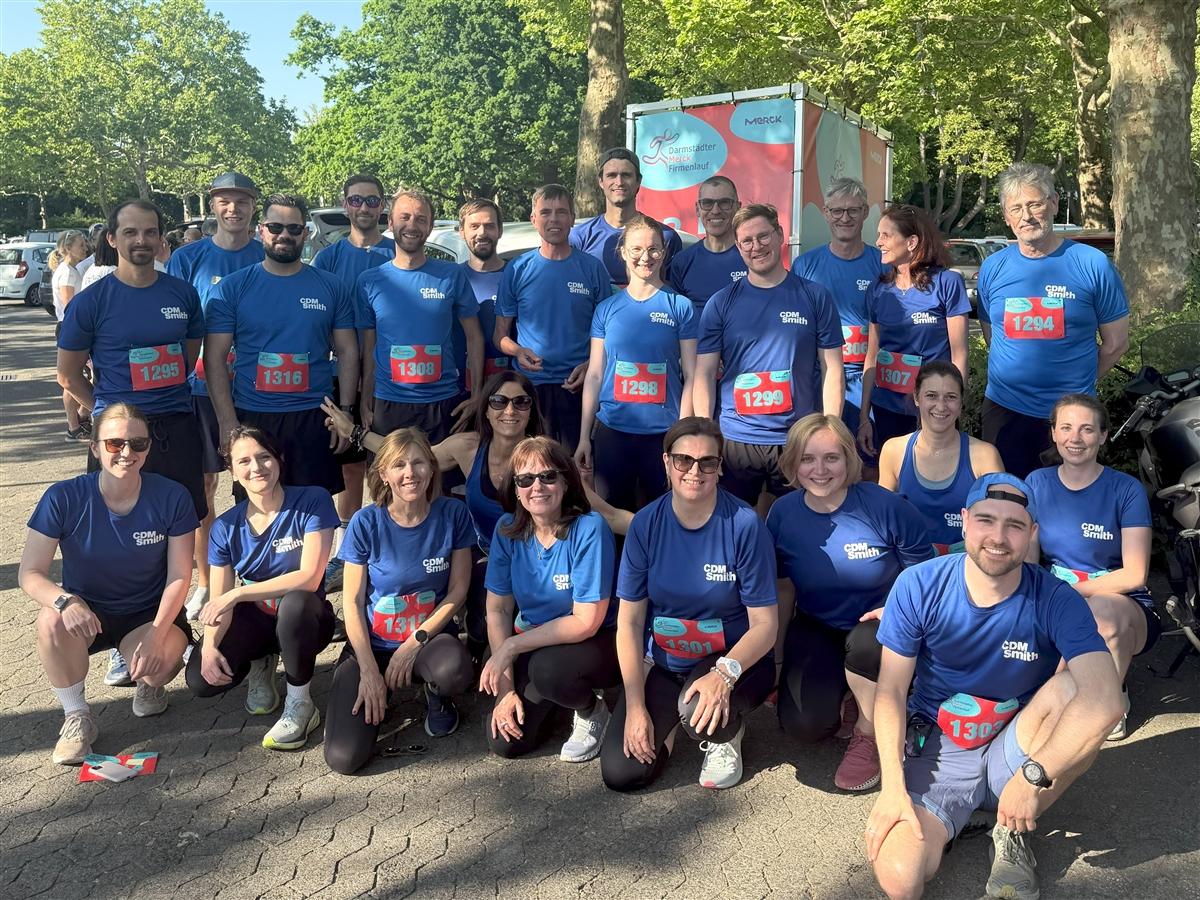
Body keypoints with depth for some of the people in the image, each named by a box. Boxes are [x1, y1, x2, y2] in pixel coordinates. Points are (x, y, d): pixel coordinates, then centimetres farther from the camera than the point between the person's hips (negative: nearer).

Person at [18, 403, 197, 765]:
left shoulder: (172, 497, -14)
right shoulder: (63, 498, -15)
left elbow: (179, 576, -12)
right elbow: (30, 573, -15)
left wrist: (156, 634, -26)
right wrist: (66, 601, -37)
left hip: (150, 614, -1)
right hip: (87, 613, 1)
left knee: (160, 662, -32)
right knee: (52, 620, -33)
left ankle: (149, 683, 10)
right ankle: (77, 717, -9)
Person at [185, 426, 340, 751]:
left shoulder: (312, 502, -17)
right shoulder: (226, 527, -5)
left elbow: (309, 577, -26)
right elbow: (219, 604, -6)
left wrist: (237, 594, -28)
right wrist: (210, 646, -26)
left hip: (303, 618, -3)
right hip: (254, 620, 4)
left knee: (295, 603, -39)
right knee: (201, 679, -21)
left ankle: (301, 706, -16)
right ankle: (261, 663, 15)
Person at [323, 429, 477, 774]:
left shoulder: (452, 514, -9)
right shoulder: (366, 522, -11)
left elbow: (458, 590, -5)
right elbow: (352, 601, -7)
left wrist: (415, 642, -15)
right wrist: (369, 670, -13)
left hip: (431, 635, 0)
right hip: (372, 643, 0)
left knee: (454, 671, -38)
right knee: (344, 757, -16)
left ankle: (437, 695, 1)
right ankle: (376, 697, 16)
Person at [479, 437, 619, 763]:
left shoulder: (589, 529, -23)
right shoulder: (508, 530, -7)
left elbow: (586, 622, -23)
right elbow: (498, 609, -3)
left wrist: (511, 646, -21)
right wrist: (506, 686, -9)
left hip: (596, 644, -5)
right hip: (534, 643, 5)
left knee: (547, 668, -35)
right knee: (504, 741, -8)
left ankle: (592, 711, -1)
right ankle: (550, 699, 24)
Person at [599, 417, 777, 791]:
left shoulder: (744, 525, -18)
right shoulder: (645, 524, -9)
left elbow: (764, 624, -15)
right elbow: (630, 621, -6)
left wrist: (725, 673, -34)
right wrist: (636, 706, -12)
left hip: (736, 660, -3)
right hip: (665, 664, 3)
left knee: (701, 708, -37)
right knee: (620, 773, -10)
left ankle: (726, 734, 2)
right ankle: (670, 719, 21)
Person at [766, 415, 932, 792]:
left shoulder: (886, 507, -18)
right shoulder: (782, 514, -8)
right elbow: (783, 590, 3)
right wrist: (777, 660, 5)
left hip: (876, 626, -1)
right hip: (817, 629, 2)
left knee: (866, 643, -37)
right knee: (802, 723, -21)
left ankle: (868, 735, -6)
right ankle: (837, 694, 17)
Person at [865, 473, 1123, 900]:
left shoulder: (1056, 601, -16)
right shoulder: (918, 585, -14)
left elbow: (1105, 701, -30)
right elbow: (891, 690, -10)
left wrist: (1033, 776, -34)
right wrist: (893, 785, -19)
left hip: (1014, 750, 2)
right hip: (936, 749, -2)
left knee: (1073, 687, -30)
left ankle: (1012, 833, -10)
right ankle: (949, 816, 8)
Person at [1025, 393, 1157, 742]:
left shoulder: (1126, 489, -6)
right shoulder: (1037, 483, 3)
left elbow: (1134, 575, -10)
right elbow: (1028, 561, 3)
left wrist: (1073, 590, -20)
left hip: (1124, 606, -2)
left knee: (1103, 610, -38)